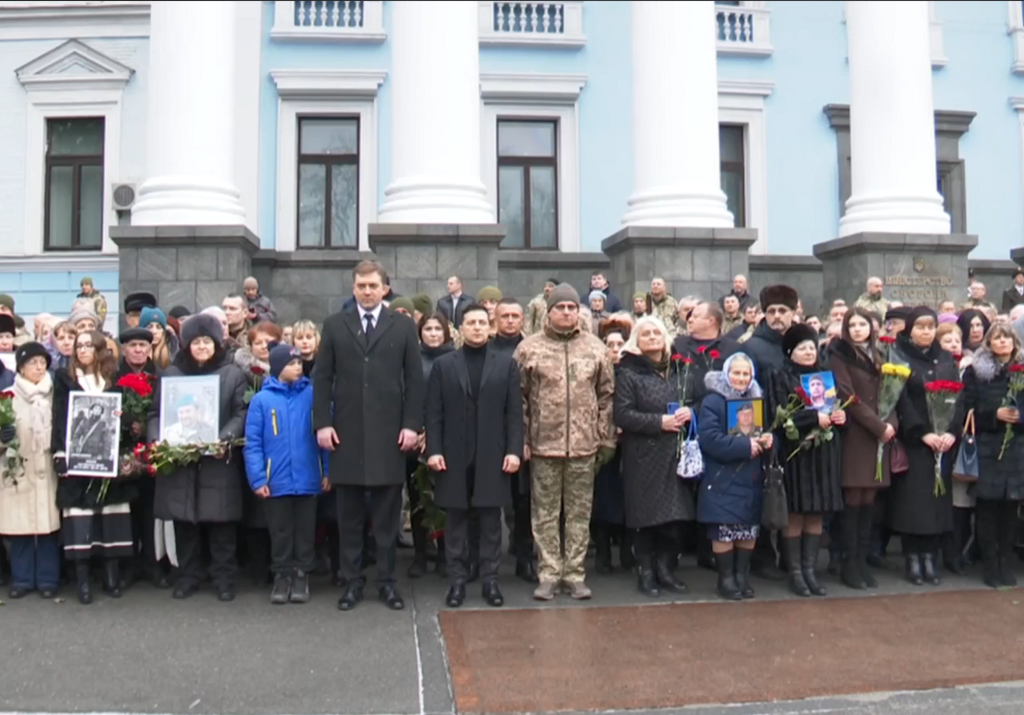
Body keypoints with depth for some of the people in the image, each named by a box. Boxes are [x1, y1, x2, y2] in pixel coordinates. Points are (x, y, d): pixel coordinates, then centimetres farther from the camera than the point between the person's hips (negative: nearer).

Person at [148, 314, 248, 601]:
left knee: (221, 523, 1)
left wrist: (225, 440, -16)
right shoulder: (171, 374, 13)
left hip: (219, 461, -2)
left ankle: (224, 578, 13)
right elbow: (156, 413, 12)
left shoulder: (233, 374, 6)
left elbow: (240, 414, 0)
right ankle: (187, 577, 21)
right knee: (184, 523, 8)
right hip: (178, 460, 2)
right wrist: (157, 440, -6)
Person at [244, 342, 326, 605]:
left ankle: (302, 575, 27)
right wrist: (257, 479, -10)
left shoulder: (313, 394, -2)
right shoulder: (261, 399, -4)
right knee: (280, 533, 14)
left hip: (307, 479, 1)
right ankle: (282, 575, 28)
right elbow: (252, 443, -4)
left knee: (305, 531, 13)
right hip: (276, 481, 0)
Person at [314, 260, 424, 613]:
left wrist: (412, 424, -5)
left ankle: (386, 581, 17)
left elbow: (415, 379, 3)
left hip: (388, 433, -1)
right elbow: (322, 377, 6)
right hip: (346, 432, 1)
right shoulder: (335, 325, 9)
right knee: (349, 514, 7)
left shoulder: (403, 326, 6)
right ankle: (352, 581, 18)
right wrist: (322, 423, -3)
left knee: (387, 514, 6)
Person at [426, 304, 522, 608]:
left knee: (491, 520, 5)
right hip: (454, 455, 0)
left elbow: (514, 412, 2)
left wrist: (514, 450, -6)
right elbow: (434, 413, 2)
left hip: (493, 455, 0)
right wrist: (434, 450, -7)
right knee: (456, 520, 6)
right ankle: (457, 580, 14)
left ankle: (490, 579, 14)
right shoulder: (443, 364, 7)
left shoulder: (507, 363, 7)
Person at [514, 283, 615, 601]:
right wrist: (521, 440, -3)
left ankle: (575, 574, 19)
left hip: (584, 444, 2)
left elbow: (606, 396, 8)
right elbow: (519, 397, 1)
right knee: (545, 512, 6)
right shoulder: (528, 348, 0)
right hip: (543, 444, -1)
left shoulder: (596, 348, 6)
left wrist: (606, 439, 4)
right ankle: (549, 573, 17)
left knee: (580, 512, 8)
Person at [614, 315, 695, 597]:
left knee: (675, 514, 3)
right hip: (643, 456, -4)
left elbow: (689, 402, 21)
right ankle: (646, 572, 13)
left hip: (673, 453, 5)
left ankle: (665, 569, 18)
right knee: (647, 515, 0)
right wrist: (659, 422, -17)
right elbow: (622, 415, -11)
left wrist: (688, 412, -2)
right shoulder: (628, 374, -2)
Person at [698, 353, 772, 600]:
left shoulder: (756, 400, 12)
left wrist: (767, 440, -9)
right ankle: (725, 579, 8)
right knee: (724, 530, -3)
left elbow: (766, 431, 16)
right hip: (723, 479, -6)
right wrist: (745, 445, -20)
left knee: (749, 529, 8)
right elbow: (709, 438, -18)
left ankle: (742, 576, 20)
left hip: (751, 478, 6)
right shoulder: (713, 401, -8)